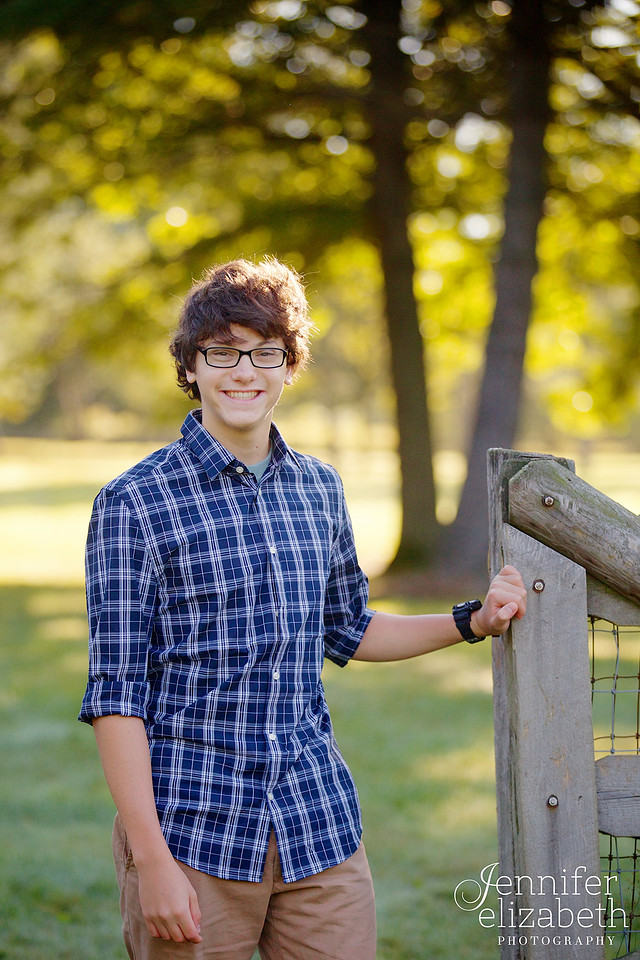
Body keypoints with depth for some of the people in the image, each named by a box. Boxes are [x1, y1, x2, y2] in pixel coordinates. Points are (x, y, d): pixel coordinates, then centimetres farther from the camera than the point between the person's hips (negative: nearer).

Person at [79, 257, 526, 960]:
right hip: (193, 830, -4)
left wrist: (475, 621, 16)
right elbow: (116, 691, -9)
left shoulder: (319, 489, 10)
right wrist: (152, 859, -14)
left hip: (319, 824, 5)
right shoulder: (135, 504, -7)